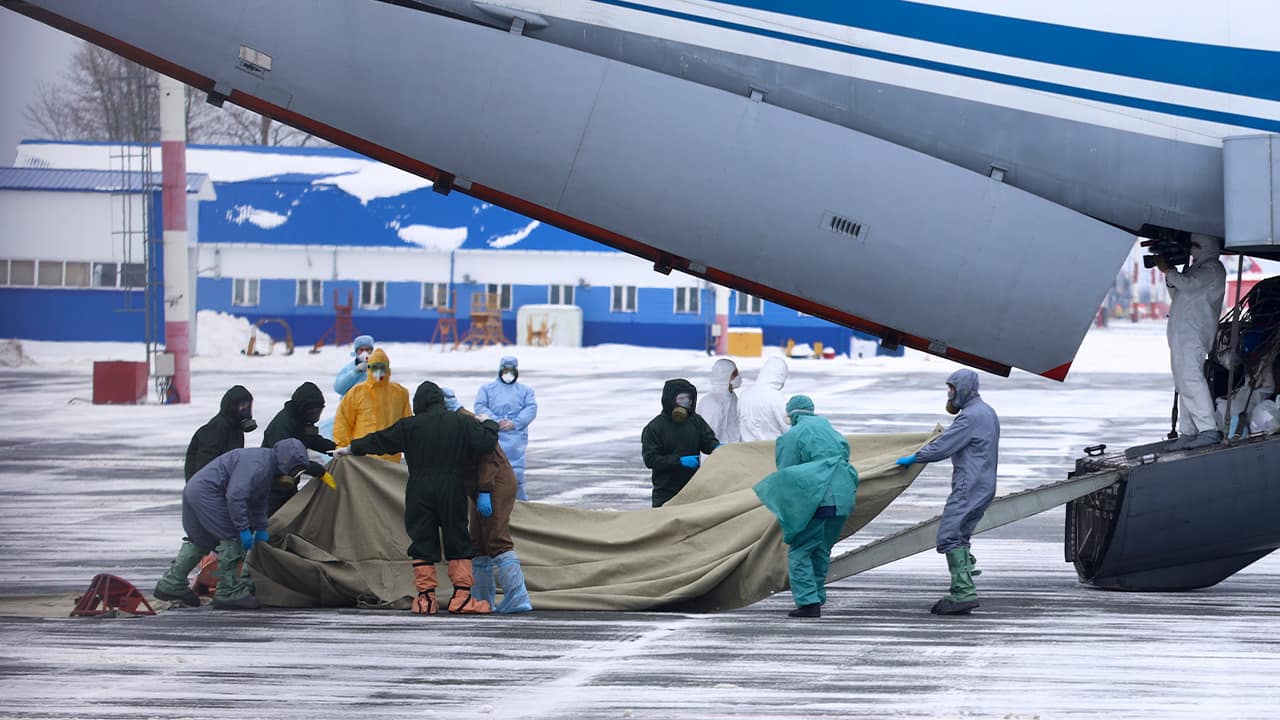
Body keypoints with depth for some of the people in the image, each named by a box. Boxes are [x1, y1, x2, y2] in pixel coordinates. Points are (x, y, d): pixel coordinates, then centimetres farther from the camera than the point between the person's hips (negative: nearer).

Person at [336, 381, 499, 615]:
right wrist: (490, 425, 16)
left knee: (422, 542, 6)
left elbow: (379, 441, 11)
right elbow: (485, 442, -6)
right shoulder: (462, 423, 1)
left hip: (419, 493, 0)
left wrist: (351, 449, 25)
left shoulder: (410, 426, 2)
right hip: (453, 491, 0)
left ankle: (426, 596, 3)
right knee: (458, 542, 5)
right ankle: (462, 595, -2)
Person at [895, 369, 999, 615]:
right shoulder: (986, 412, 19)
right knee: (959, 536, 13)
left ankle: (964, 592, -22)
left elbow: (944, 446, -17)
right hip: (983, 485, 10)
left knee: (950, 535, -14)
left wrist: (913, 459, -6)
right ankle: (962, 592, 11)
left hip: (969, 486, -10)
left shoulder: (971, 416, -15)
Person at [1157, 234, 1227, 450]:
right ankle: (1187, 434, 7)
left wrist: (1167, 270, -5)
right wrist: (1169, 274, 18)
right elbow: (1177, 296, 32)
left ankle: (1209, 430, -26)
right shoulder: (1197, 268, 27)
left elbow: (1188, 284, -19)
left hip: (1194, 334, -11)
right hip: (1181, 335, 11)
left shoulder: (1212, 268, -4)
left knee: (1191, 379, -20)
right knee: (1184, 384, 8)